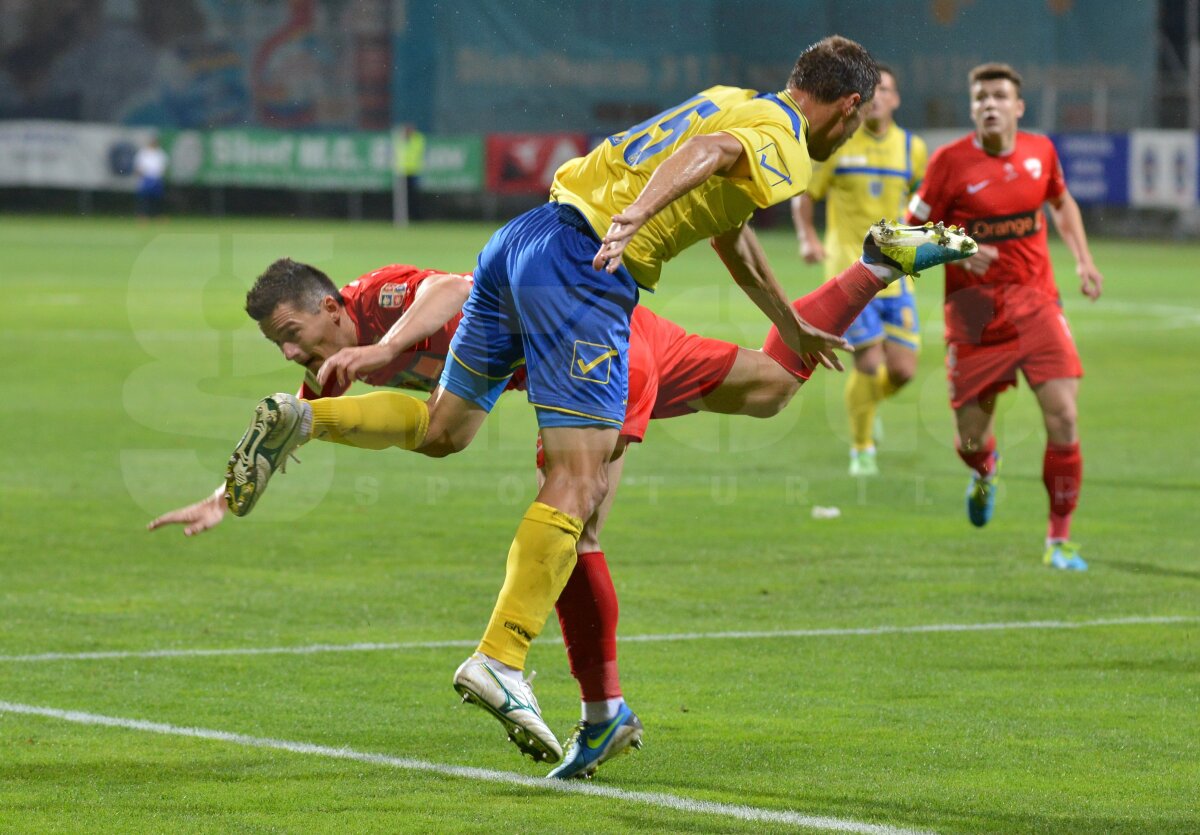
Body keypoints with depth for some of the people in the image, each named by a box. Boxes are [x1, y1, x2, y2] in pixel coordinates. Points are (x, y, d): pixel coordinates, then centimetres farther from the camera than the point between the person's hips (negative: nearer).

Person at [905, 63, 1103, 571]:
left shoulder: (1040, 152, 2)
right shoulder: (951, 161, -8)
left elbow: (1062, 202, 24)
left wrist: (1082, 259, 12)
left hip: (1035, 304, 2)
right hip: (976, 313, -2)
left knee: (1063, 417, -15)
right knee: (971, 441, 4)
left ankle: (1060, 539, -1)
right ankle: (985, 472, 46)